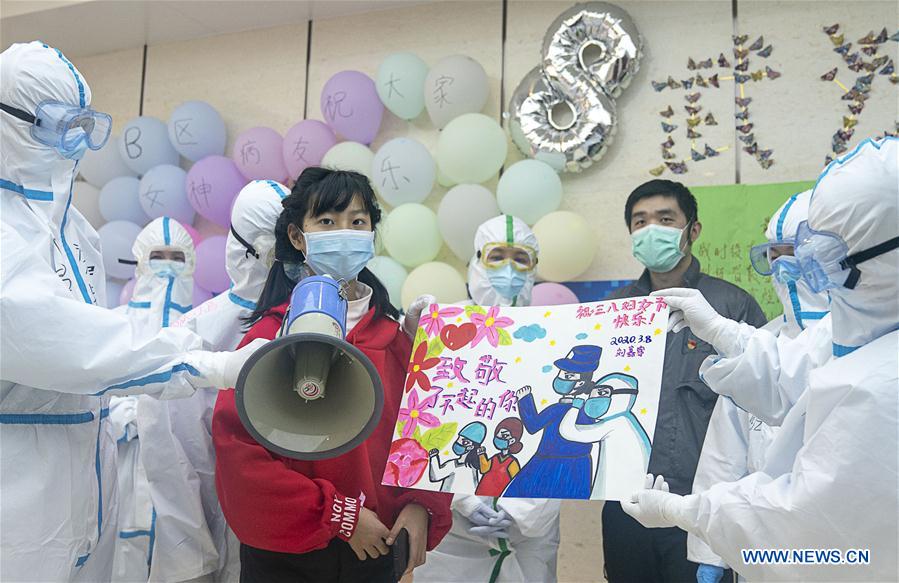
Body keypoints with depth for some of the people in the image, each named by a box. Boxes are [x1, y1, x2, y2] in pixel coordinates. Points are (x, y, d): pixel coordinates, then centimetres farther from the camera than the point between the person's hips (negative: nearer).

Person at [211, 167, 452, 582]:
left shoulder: (393, 338, 1)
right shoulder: (271, 336, -11)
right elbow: (238, 447, -16)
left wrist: (421, 505, -12)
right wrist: (340, 515, -16)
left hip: (375, 550, 4)